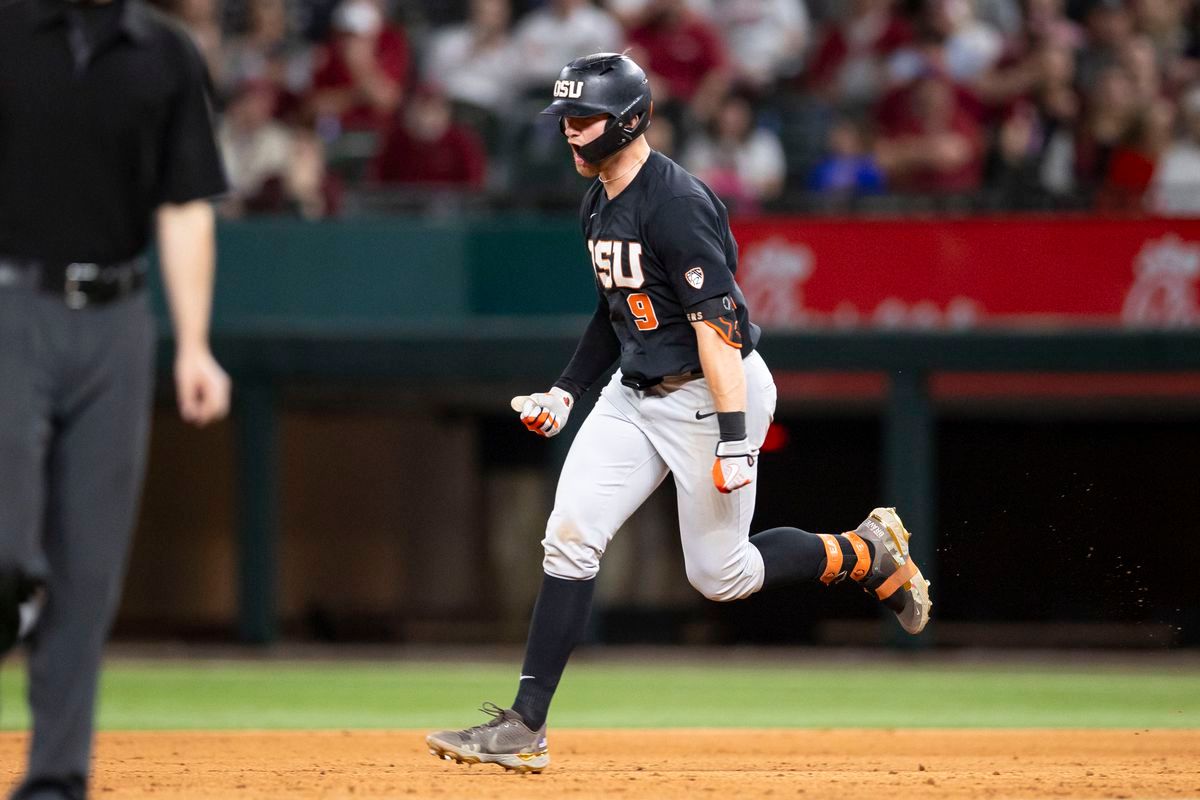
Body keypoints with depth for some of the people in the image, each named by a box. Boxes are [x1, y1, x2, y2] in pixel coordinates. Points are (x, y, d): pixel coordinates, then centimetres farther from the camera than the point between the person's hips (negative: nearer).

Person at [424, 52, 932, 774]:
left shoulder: (676, 202, -21)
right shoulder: (600, 204, 9)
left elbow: (716, 322, -26)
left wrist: (735, 439, -30)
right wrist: (568, 390, 17)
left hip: (714, 391, -8)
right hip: (635, 394, 9)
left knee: (720, 574, -1)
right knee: (571, 536, -5)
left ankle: (867, 555, 22)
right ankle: (524, 728, -6)